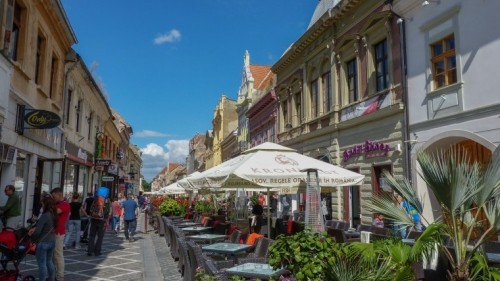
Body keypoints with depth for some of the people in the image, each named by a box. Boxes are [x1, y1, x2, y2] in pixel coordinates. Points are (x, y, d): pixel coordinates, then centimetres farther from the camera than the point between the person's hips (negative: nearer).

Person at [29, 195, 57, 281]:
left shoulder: (44, 216, -19)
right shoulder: (54, 215, 4)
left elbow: (37, 232, -18)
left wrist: (31, 236, 0)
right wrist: (35, 228, 8)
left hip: (43, 242, -8)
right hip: (52, 241, 8)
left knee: (42, 264, 3)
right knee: (49, 261, 21)